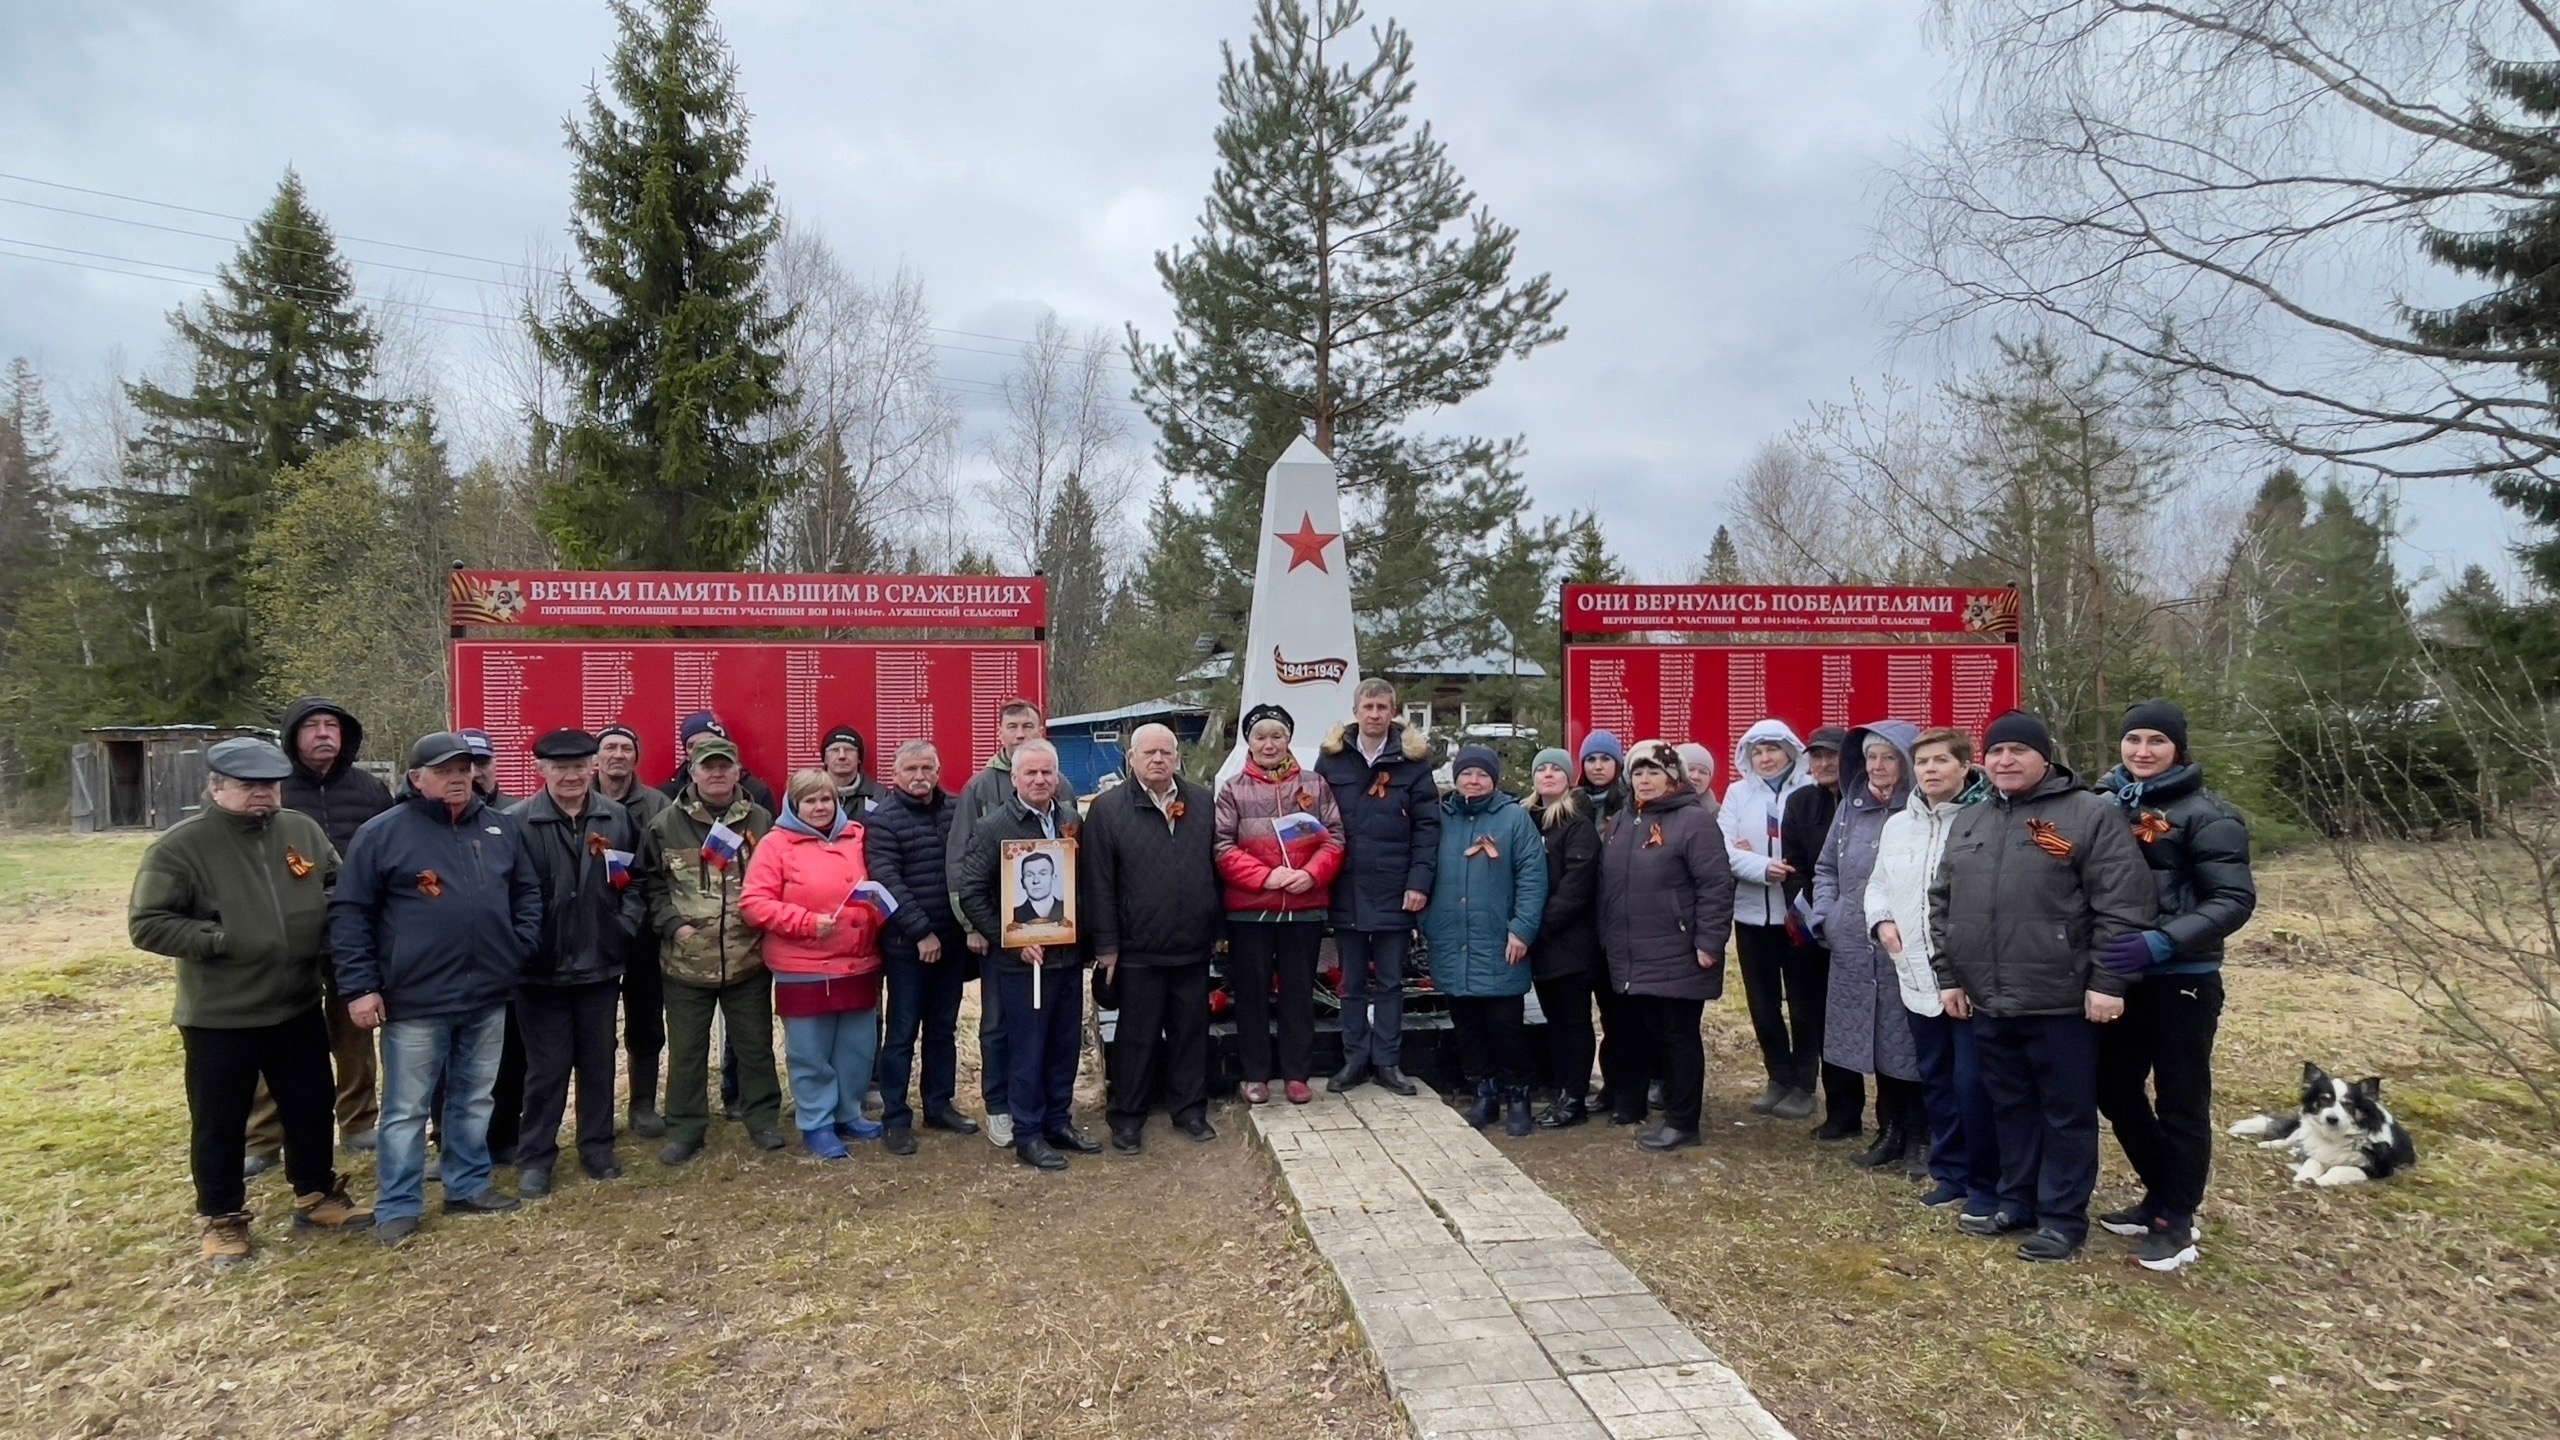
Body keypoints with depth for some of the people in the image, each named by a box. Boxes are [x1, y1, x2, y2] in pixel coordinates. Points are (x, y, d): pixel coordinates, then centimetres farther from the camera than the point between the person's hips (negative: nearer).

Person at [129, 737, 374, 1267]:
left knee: (311, 1108, 15)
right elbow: (147, 924, -13)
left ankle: (317, 1196, 33)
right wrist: (217, 938, -21)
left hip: (299, 1008, 4)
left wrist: (325, 925, -3)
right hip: (219, 1017, -4)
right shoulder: (181, 845, -12)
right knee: (219, 1123, 10)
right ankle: (222, 1219, 27)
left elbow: (339, 888, 15)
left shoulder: (303, 831, 1)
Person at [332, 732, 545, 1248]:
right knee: (406, 1109, 5)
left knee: (475, 1100, 16)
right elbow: (349, 914, -5)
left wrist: (521, 946, 4)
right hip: (415, 1000, -4)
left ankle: (469, 1186, 30)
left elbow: (528, 892, 18)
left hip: (487, 995, 5)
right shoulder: (383, 833, -6)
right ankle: (397, 1207, 16)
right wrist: (360, 987, -9)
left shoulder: (501, 829, 7)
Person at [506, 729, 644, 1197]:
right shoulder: (517, 821, -8)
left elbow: (637, 880, 9)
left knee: (599, 1062, 14)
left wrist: (626, 924, -3)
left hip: (600, 963, 3)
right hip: (542, 967, -3)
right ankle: (534, 1157, 20)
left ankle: (597, 1147, 27)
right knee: (546, 1067, 6)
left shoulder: (616, 818, 4)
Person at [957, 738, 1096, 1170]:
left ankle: (1059, 1121, 29)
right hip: (1022, 959, -5)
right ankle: (1027, 1134, 16)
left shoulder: (1073, 820, 6)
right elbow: (971, 893, -8)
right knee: (1027, 1049, 4)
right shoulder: (993, 827, -8)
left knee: (1066, 1045, 14)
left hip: (1069, 954, 5)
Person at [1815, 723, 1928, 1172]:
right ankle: (1891, 1131, 25)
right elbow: (1826, 867, 21)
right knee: (1875, 1041, 13)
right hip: (1855, 949, 6)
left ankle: (1919, 1137, 15)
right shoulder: (1852, 806, 11)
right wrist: (1825, 913, 8)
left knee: (1905, 1043, 1)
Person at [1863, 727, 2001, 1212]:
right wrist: (1881, 921, 5)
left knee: (1973, 1083, -2)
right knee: (1936, 1080, 17)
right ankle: (1950, 1170, 31)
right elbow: (1878, 885, 22)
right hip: (1918, 977, 7)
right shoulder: (1898, 825, 11)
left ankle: (1987, 1182, 14)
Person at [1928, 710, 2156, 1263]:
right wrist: (1948, 975, 10)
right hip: (1990, 1001, 6)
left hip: (2062, 1001, -6)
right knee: (2012, 1107, 17)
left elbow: (2123, 907, -12)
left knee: (2067, 1112, 6)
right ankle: (2017, 1201, 30)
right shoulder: (1969, 821, 12)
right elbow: (1942, 904, 15)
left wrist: (2108, 982, -15)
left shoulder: (2092, 816, -7)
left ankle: (2063, 1217, 18)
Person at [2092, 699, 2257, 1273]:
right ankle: (2161, 1195, 33)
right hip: (2119, 977, 6)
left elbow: (2235, 900, -14)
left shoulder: (2206, 815, -9)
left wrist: (2163, 942, -26)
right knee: (2114, 1088, 14)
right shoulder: (2105, 804, 6)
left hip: (2181, 981, -6)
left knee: (2181, 1100, 6)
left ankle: (2176, 1220, 20)